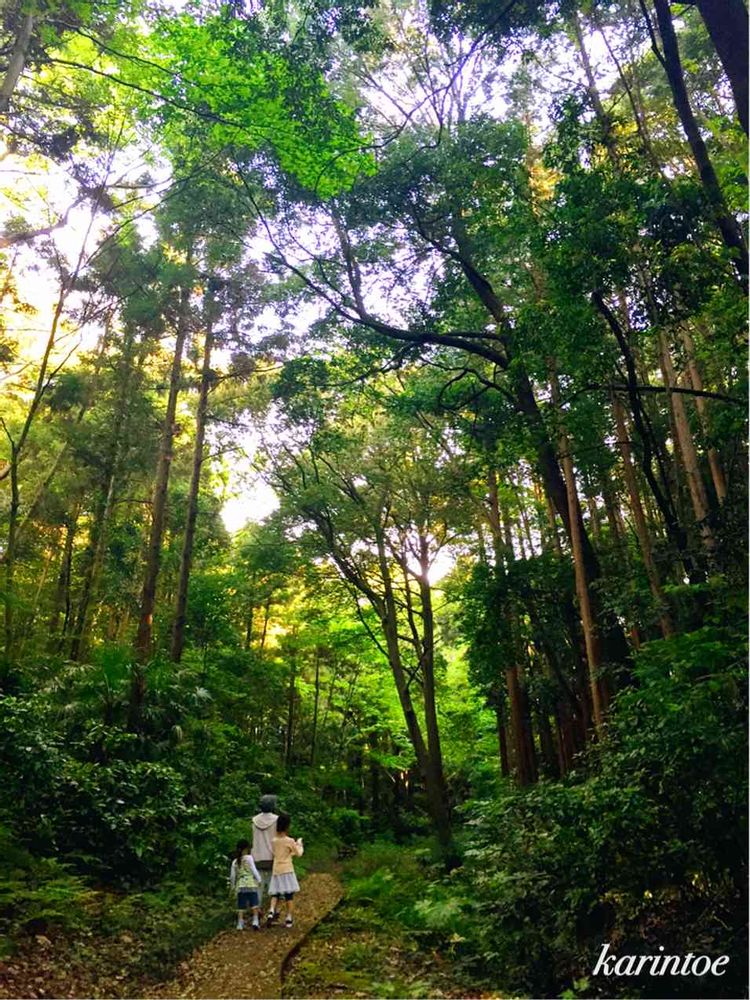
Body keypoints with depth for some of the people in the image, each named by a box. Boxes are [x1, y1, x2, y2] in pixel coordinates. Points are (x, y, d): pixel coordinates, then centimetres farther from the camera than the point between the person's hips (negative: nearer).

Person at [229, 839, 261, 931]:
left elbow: (232, 876, 13)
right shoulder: (249, 858, 0)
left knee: (241, 906, 9)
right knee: (254, 904, -3)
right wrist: (259, 880, 6)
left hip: (240, 886, 4)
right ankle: (255, 922, -13)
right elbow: (254, 870, -3)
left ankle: (240, 924, 6)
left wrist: (233, 887, 25)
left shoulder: (235, 862, 12)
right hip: (251, 884, -4)